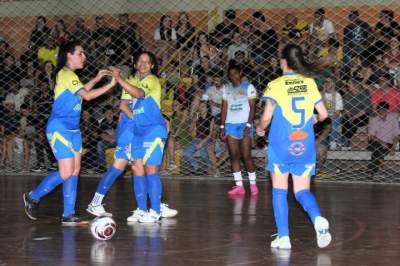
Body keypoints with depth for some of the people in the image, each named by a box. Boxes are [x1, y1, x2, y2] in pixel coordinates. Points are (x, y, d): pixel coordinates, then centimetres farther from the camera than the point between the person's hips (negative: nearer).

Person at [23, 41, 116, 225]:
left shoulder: (69, 75, 15)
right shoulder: (66, 74, -15)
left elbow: (80, 92, 29)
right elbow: (87, 95, -21)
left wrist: (96, 79, 21)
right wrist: (110, 85, -17)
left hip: (72, 129, 10)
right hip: (60, 128, -10)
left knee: (75, 170, 4)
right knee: (66, 173, -11)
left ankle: (68, 215, 6)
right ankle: (33, 197, 8)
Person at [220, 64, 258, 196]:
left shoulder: (248, 87, 0)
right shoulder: (226, 88, 14)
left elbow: (252, 107, -4)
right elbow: (224, 108, 15)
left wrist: (248, 125, -13)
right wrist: (222, 126, 7)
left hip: (244, 124, -5)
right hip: (230, 125, 5)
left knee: (246, 156, -8)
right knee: (234, 156, 0)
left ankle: (253, 184, 2)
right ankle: (239, 186, 2)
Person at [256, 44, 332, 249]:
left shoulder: (276, 85, -7)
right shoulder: (310, 83, 3)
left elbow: (267, 117, -10)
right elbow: (323, 114, 7)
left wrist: (260, 128, 11)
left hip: (281, 145, -3)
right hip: (305, 145, 3)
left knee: (279, 190, 9)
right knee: (302, 191, 9)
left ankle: (283, 237, 6)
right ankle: (318, 219, -20)